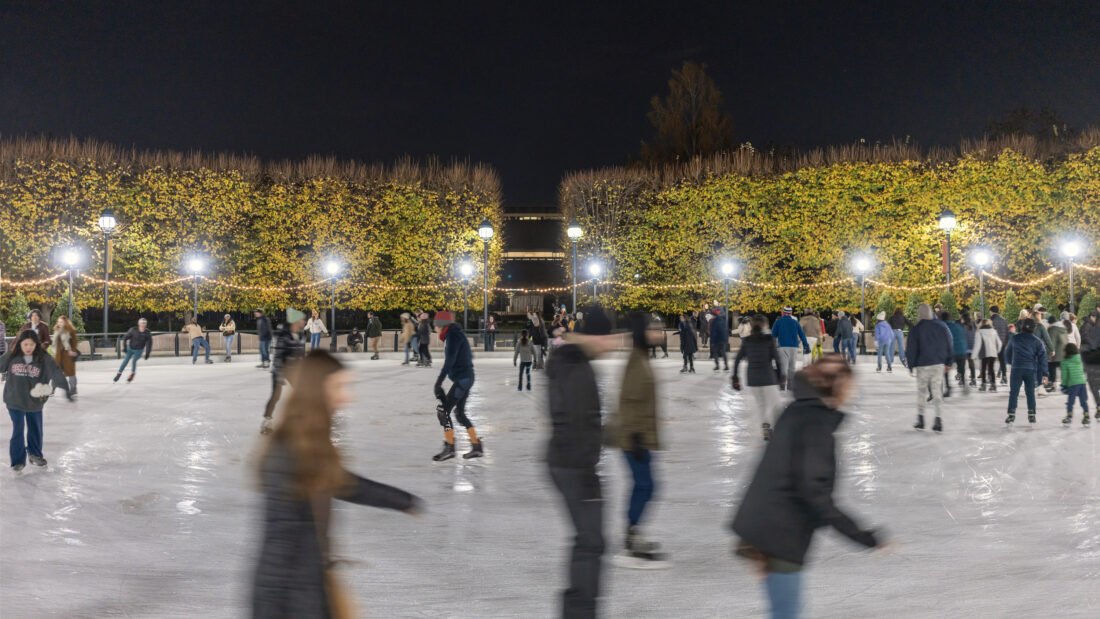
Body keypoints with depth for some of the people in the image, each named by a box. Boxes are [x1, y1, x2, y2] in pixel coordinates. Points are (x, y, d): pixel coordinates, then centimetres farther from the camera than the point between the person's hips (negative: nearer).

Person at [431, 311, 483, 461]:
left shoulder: (453, 336, -14)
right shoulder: (455, 335, 16)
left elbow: (449, 360, -24)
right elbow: (468, 356, 29)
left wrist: (439, 381, -27)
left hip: (462, 379, -10)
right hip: (466, 378, 10)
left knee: (443, 410, -10)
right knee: (459, 413, 15)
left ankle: (449, 448, -8)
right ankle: (477, 447, 17)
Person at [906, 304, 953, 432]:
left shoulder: (916, 329, -7)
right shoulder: (942, 326, 4)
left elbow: (911, 349, -5)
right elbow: (950, 346, 9)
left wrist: (911, 366, 3)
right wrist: (948, 363, 16)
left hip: (922, 365, -3)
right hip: (939, 364, 3)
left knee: (921, 391, 11)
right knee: (937, 392, 5)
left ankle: (920, 419, 13)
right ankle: (939, 421, -3)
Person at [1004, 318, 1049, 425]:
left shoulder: (1014, 339, 6)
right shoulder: (1037, 341, 4)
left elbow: (1007, 353, 18)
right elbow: (1042, 357, 1)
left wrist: (1010, 362, 38)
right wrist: (1044, 374, 1)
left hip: (1016, 369, -1)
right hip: (1031, 370, 1)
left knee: (1013, 392, 1)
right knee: (1030, 393, 11)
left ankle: (1011, 414, -8)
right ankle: (1031, 415, 10)